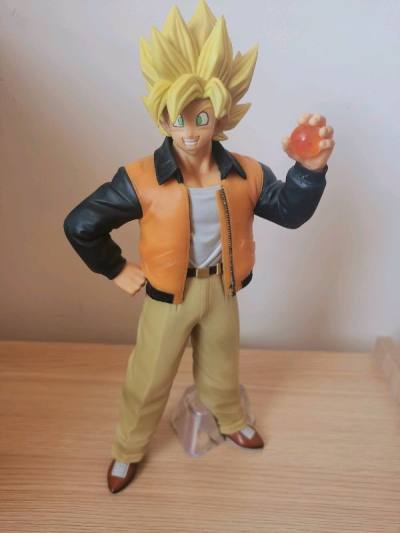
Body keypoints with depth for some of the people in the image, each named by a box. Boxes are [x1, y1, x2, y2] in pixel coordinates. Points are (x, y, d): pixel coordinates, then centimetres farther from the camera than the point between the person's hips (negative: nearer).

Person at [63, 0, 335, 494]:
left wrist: (310, 169, -25)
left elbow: (291, 212, -7)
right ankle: (127, 450, 43)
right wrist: (117, 270, -8)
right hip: (168, 294, -2)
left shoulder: (245, 174, -13)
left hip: (221, 289, 3)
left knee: (221, 368, 26)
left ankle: (231, 422, 58)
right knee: (147, 380, 15)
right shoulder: (141, 179, -22)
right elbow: (80, 225, -15)